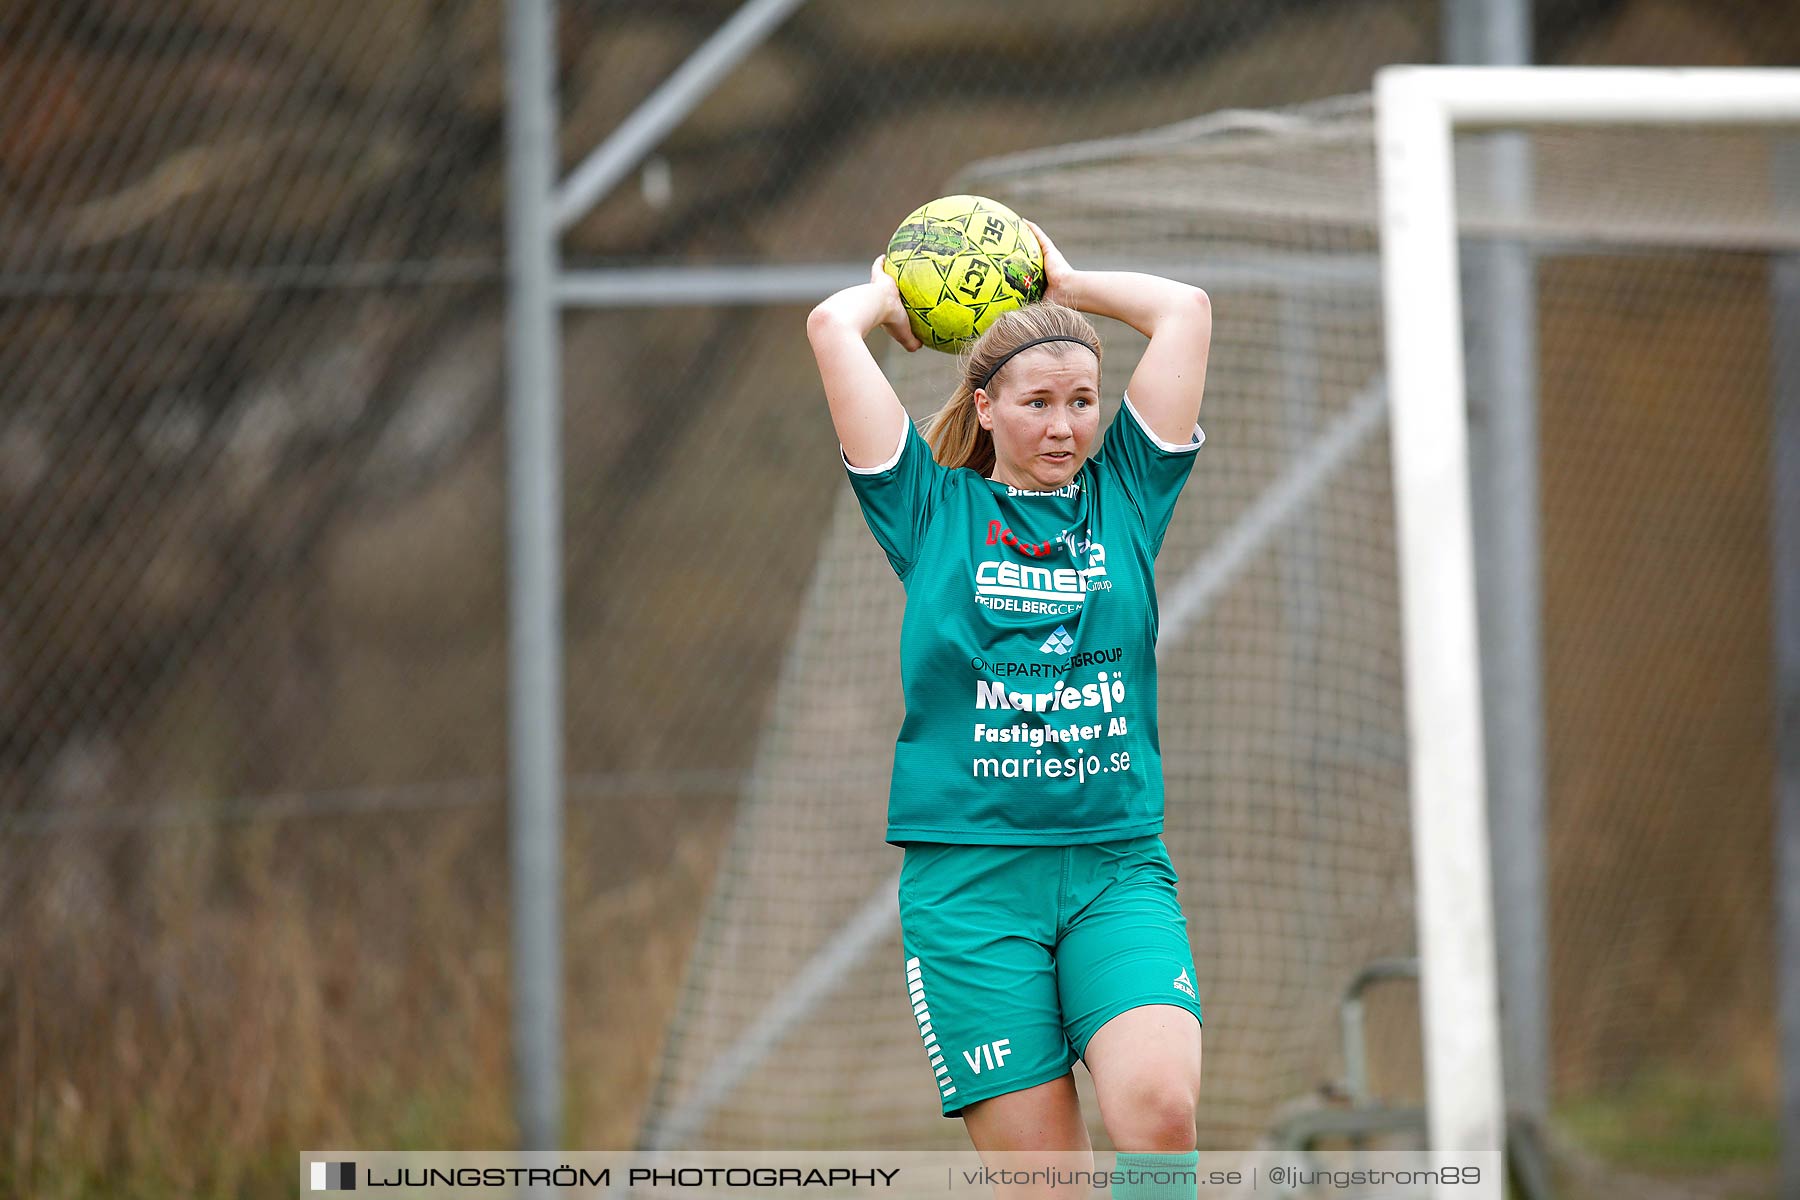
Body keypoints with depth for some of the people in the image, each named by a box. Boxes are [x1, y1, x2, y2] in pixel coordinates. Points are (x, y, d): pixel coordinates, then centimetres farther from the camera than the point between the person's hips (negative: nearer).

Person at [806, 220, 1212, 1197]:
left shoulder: (1123, 499, 14)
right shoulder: (934, 512, 8)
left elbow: (1186, 310, 12)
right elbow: (832, 325, 4)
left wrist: (1066, 284, 25)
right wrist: (893, 293, 24)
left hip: (1117, 867, 2)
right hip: (969, 875, -1)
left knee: (1160, 1108, -23)